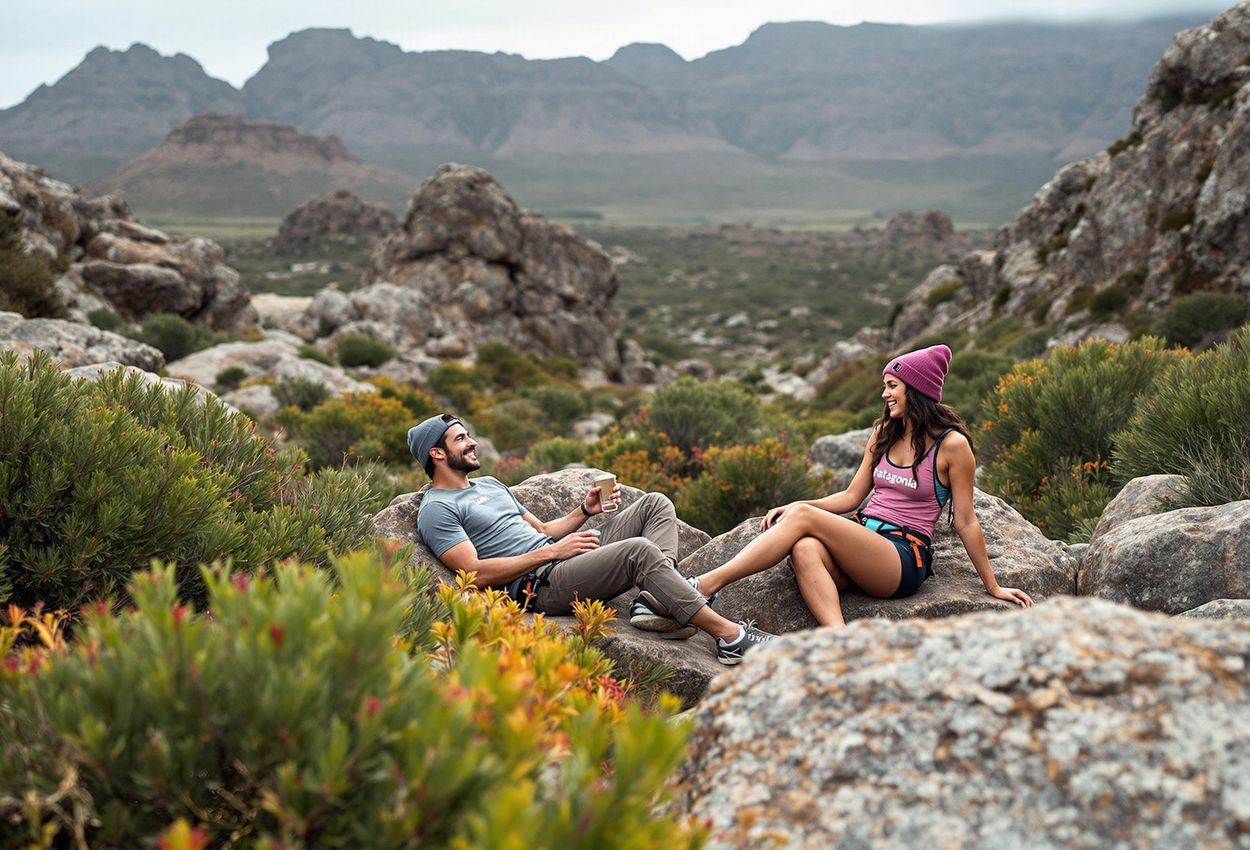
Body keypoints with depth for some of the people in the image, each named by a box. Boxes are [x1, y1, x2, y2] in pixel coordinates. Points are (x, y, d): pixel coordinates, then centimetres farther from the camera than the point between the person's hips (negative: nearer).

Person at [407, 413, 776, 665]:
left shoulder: (489, 484, 27)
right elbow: (476, 573, -15)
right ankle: (728, 635, -29)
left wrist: (584, 511, 10)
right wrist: (551, 552, -15)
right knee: (639, 550, -30)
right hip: (541, 586, -10)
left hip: (562, 559, 10)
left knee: (656, 504, 1)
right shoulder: (437, 510, -2)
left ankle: (653, 601, -23)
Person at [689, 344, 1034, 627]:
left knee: (804, 518, -26)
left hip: (905, 558, -6)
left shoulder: (951, 444, -3)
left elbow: (965, 522, 1)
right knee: (805, 549, -31)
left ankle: (707, 584, -29)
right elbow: (852, 497, 18)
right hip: (862, 537, 6)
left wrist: (992, 586, 5)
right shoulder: (884, 433, 16)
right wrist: (796, 505, 4)